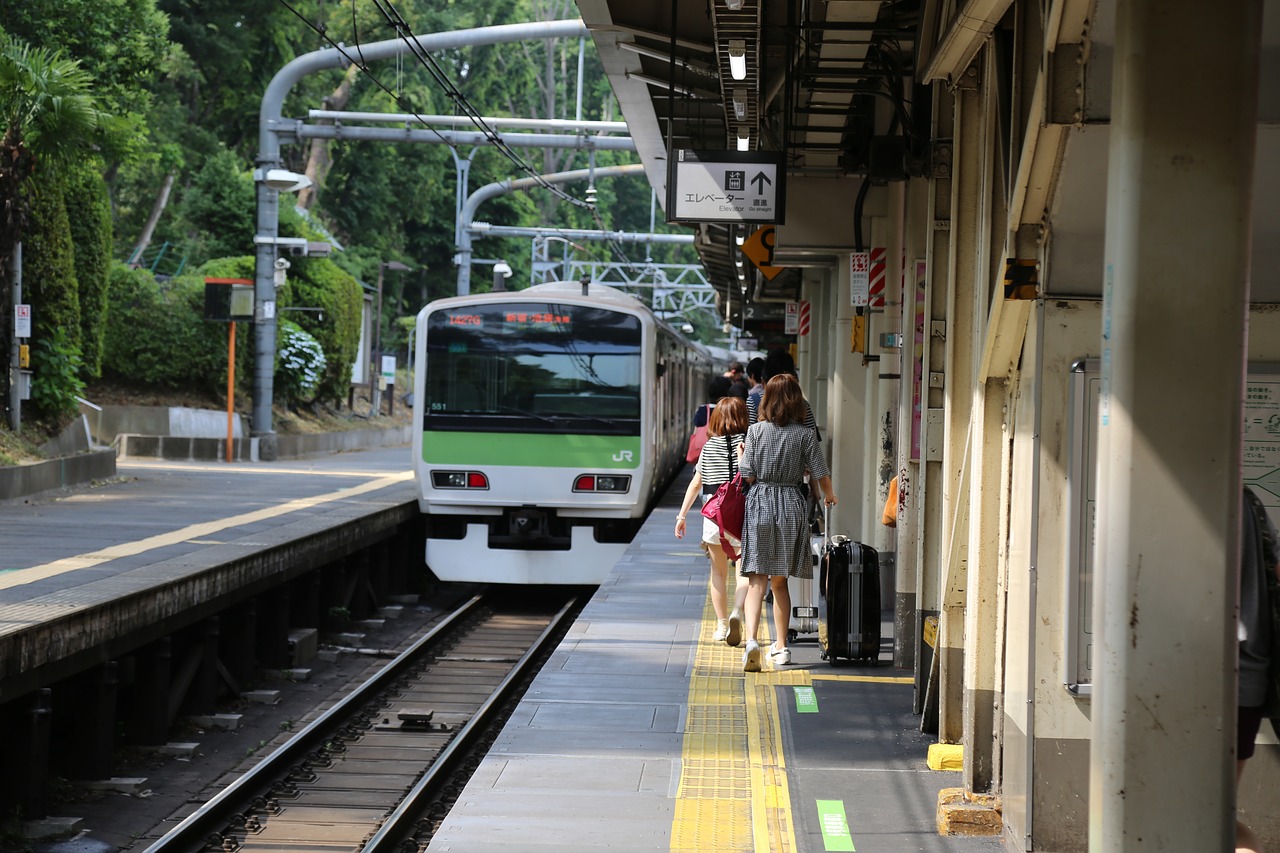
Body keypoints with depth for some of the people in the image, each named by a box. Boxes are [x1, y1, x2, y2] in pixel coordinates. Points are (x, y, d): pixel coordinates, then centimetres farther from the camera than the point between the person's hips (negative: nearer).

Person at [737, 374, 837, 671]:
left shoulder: (756, 430, -3)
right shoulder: (805, 434, -2)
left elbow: (748, 476, -4)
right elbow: (820, 473, 1)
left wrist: (744, 454, 16)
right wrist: (829, 495, 22)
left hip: (760, 504, -1)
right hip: (792, 506, 2)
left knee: (756, 580, -5)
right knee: (780, 580, 15)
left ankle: (751, 638, -26)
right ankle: (780, 646, 19)